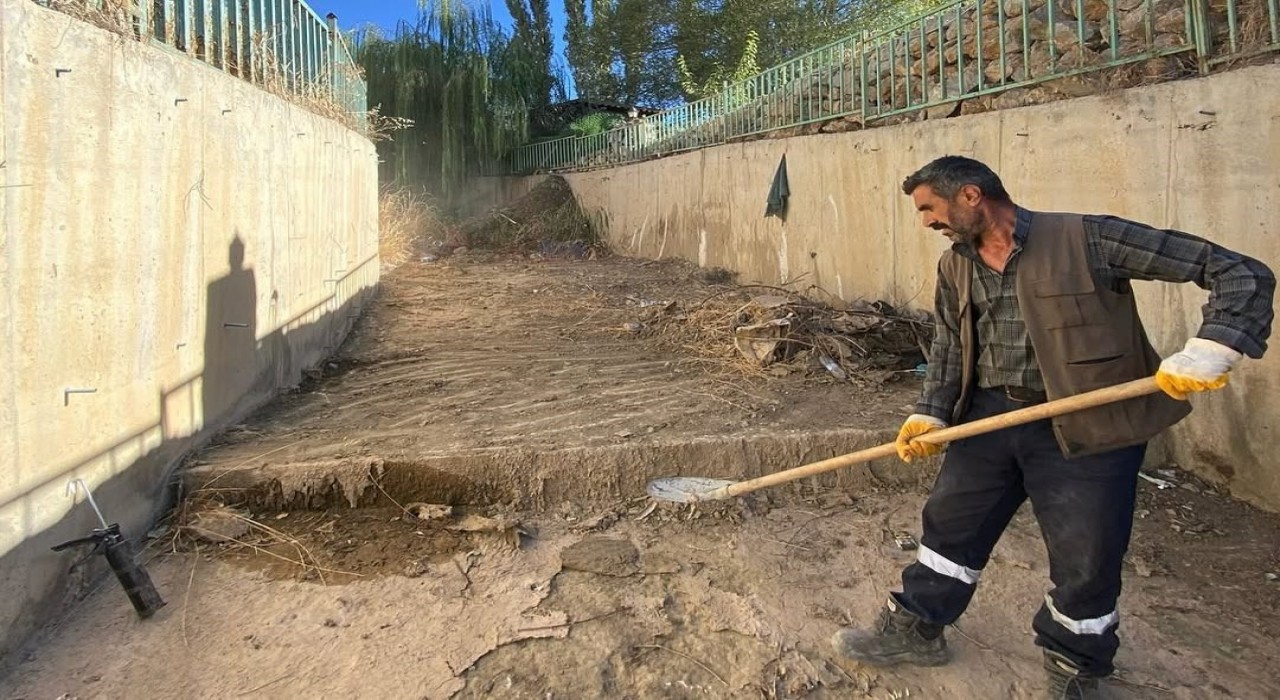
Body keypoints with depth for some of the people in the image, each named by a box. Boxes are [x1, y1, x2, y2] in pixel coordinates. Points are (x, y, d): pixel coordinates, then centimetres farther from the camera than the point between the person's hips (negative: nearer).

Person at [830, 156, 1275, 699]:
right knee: (950, 525, 14)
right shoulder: (955, 268, 4)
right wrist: (931, 414, -1)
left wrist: (1212, 348, -26)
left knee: (1086, 560, 7)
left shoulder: (1089, 240, -15)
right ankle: (914, 629, 34)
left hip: (1088, 425, -5)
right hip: (989, 416, 5)